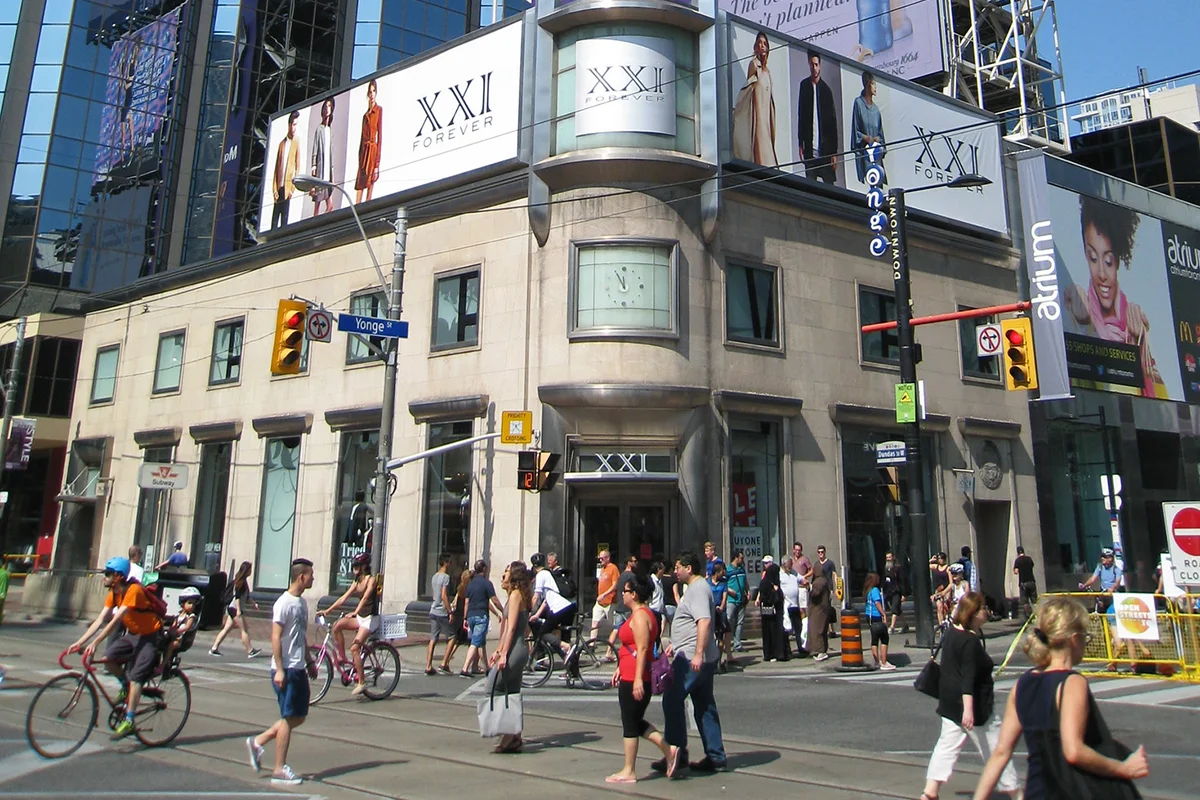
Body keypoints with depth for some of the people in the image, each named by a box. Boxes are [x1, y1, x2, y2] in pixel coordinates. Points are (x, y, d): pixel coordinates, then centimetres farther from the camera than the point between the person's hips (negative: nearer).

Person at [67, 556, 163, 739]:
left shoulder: (133, 590, -25)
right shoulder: (113, 594, 0)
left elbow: (115, 621, -31)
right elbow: (100, 620, -3)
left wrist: (94, 643, -35)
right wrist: (79, 642, -10)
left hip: (150, 636, -8)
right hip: (132, 634, 8)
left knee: (135, 677, -15)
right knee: (108, 658, -13)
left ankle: (128, 721, -11)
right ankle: (126, 687, 12)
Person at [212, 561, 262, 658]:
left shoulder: (243, 581, 15)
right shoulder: (241, 581, -14)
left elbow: (246, 596, 25)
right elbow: (237, 596, -20)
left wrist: (254, 602, 22)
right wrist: (238, 610, -23)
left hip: (232, 608, 10)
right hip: (235, 608, -10)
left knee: (226, 629, 10)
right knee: (244, 629, -6)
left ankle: (214, 648, 11)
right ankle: (250, 651, -2)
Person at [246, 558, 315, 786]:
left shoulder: (301, 603, 13)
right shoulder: (284, 603, -15)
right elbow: (276, 637, -18)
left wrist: (309, 661, 21)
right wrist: (279, 670, -21)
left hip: (298, 669, 9)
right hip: (286, 670, -9)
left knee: (298, 717, 12)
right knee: (289, 718, -2)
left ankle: (258, 741, 24)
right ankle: (279, 770, 7)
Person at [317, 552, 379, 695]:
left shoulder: (371, 579, -11)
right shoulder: (356, 582, 11)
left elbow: (365, 597, -25)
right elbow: (344, 597, 4)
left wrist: (355, 613, -39)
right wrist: (328, 610, -7)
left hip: (371, 619, -7)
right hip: (360, 617, 7)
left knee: (354, 648, -17)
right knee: (337, 626, -17)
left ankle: (362, 683, -8)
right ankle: (342, 657, -5)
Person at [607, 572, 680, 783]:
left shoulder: (640, 616, -15)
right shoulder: (642, 613, 17)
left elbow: (642, 649, -22)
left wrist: (638, 678, -26)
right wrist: (620, 668, 25)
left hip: (634, 679, -10)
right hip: (631, 676, 10)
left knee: (630, 724, -1)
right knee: (635, 721, 15)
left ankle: (629, 771, 8)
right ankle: (668, 749, 10)